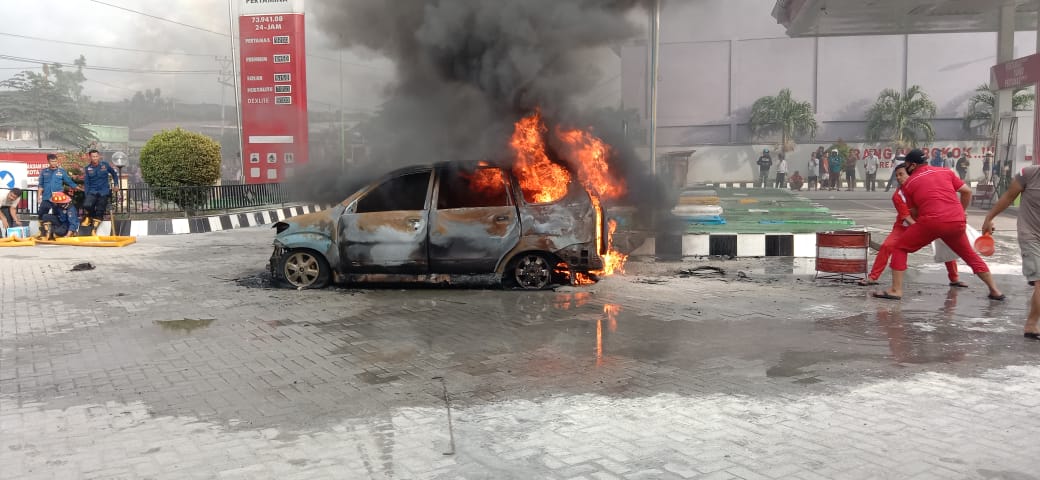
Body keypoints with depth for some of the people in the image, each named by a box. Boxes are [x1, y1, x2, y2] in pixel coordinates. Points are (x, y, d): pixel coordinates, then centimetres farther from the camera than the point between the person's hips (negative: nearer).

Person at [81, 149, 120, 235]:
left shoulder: (105, 165, 0)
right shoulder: (87, 168, 2)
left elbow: (114, 174, 17)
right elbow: (86, 183, 3)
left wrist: (116, 185, 11)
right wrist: (86, 195, -4)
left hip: (104, 192, 0)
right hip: (92, 191, 0)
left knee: (99, 212, 0)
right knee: (87, 205, -25)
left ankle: (94, 229, 12)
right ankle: (90, 216, 9)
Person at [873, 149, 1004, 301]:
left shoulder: (908, 183, 9)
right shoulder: (946, 172, 17)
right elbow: (967, 191, 17)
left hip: (931, 222, -4)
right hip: (958, 222, 4)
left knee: (899, 248, 9)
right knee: (970, 255, 25)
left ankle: (896, 290, 1)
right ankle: (995, 291, 29)